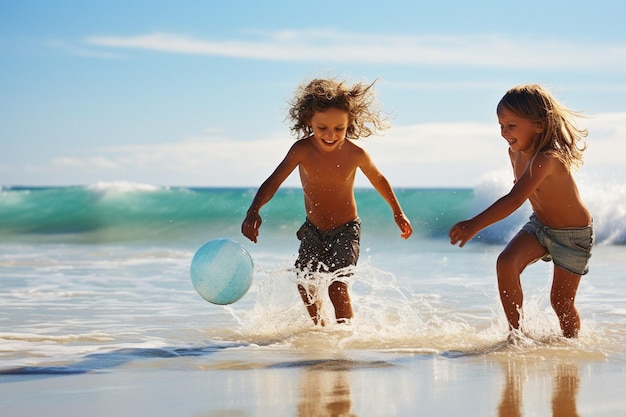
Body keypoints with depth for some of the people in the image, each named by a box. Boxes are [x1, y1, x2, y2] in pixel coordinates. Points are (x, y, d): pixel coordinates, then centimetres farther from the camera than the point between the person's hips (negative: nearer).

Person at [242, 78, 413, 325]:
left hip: (345, 230, -3)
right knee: (305, 282, 12)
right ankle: (320, 328, 37)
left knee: (337, 286, -18)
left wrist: (398, 213, 11)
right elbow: (274, 181, -29)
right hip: (313, 230, 3)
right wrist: (253, 212, -47)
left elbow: (379, 180, -1)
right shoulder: (302, 150, -22)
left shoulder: (355, 154, -21)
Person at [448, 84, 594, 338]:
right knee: (506, 263, -19)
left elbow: (514, 199, -46)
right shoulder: (516, 153, -9)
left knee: (561, 302, 1)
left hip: (574, 234, -7)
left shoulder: (548, 159, -36)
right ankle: (515, 333, -9)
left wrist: (474, 225, -52)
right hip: (539, 225, 7)